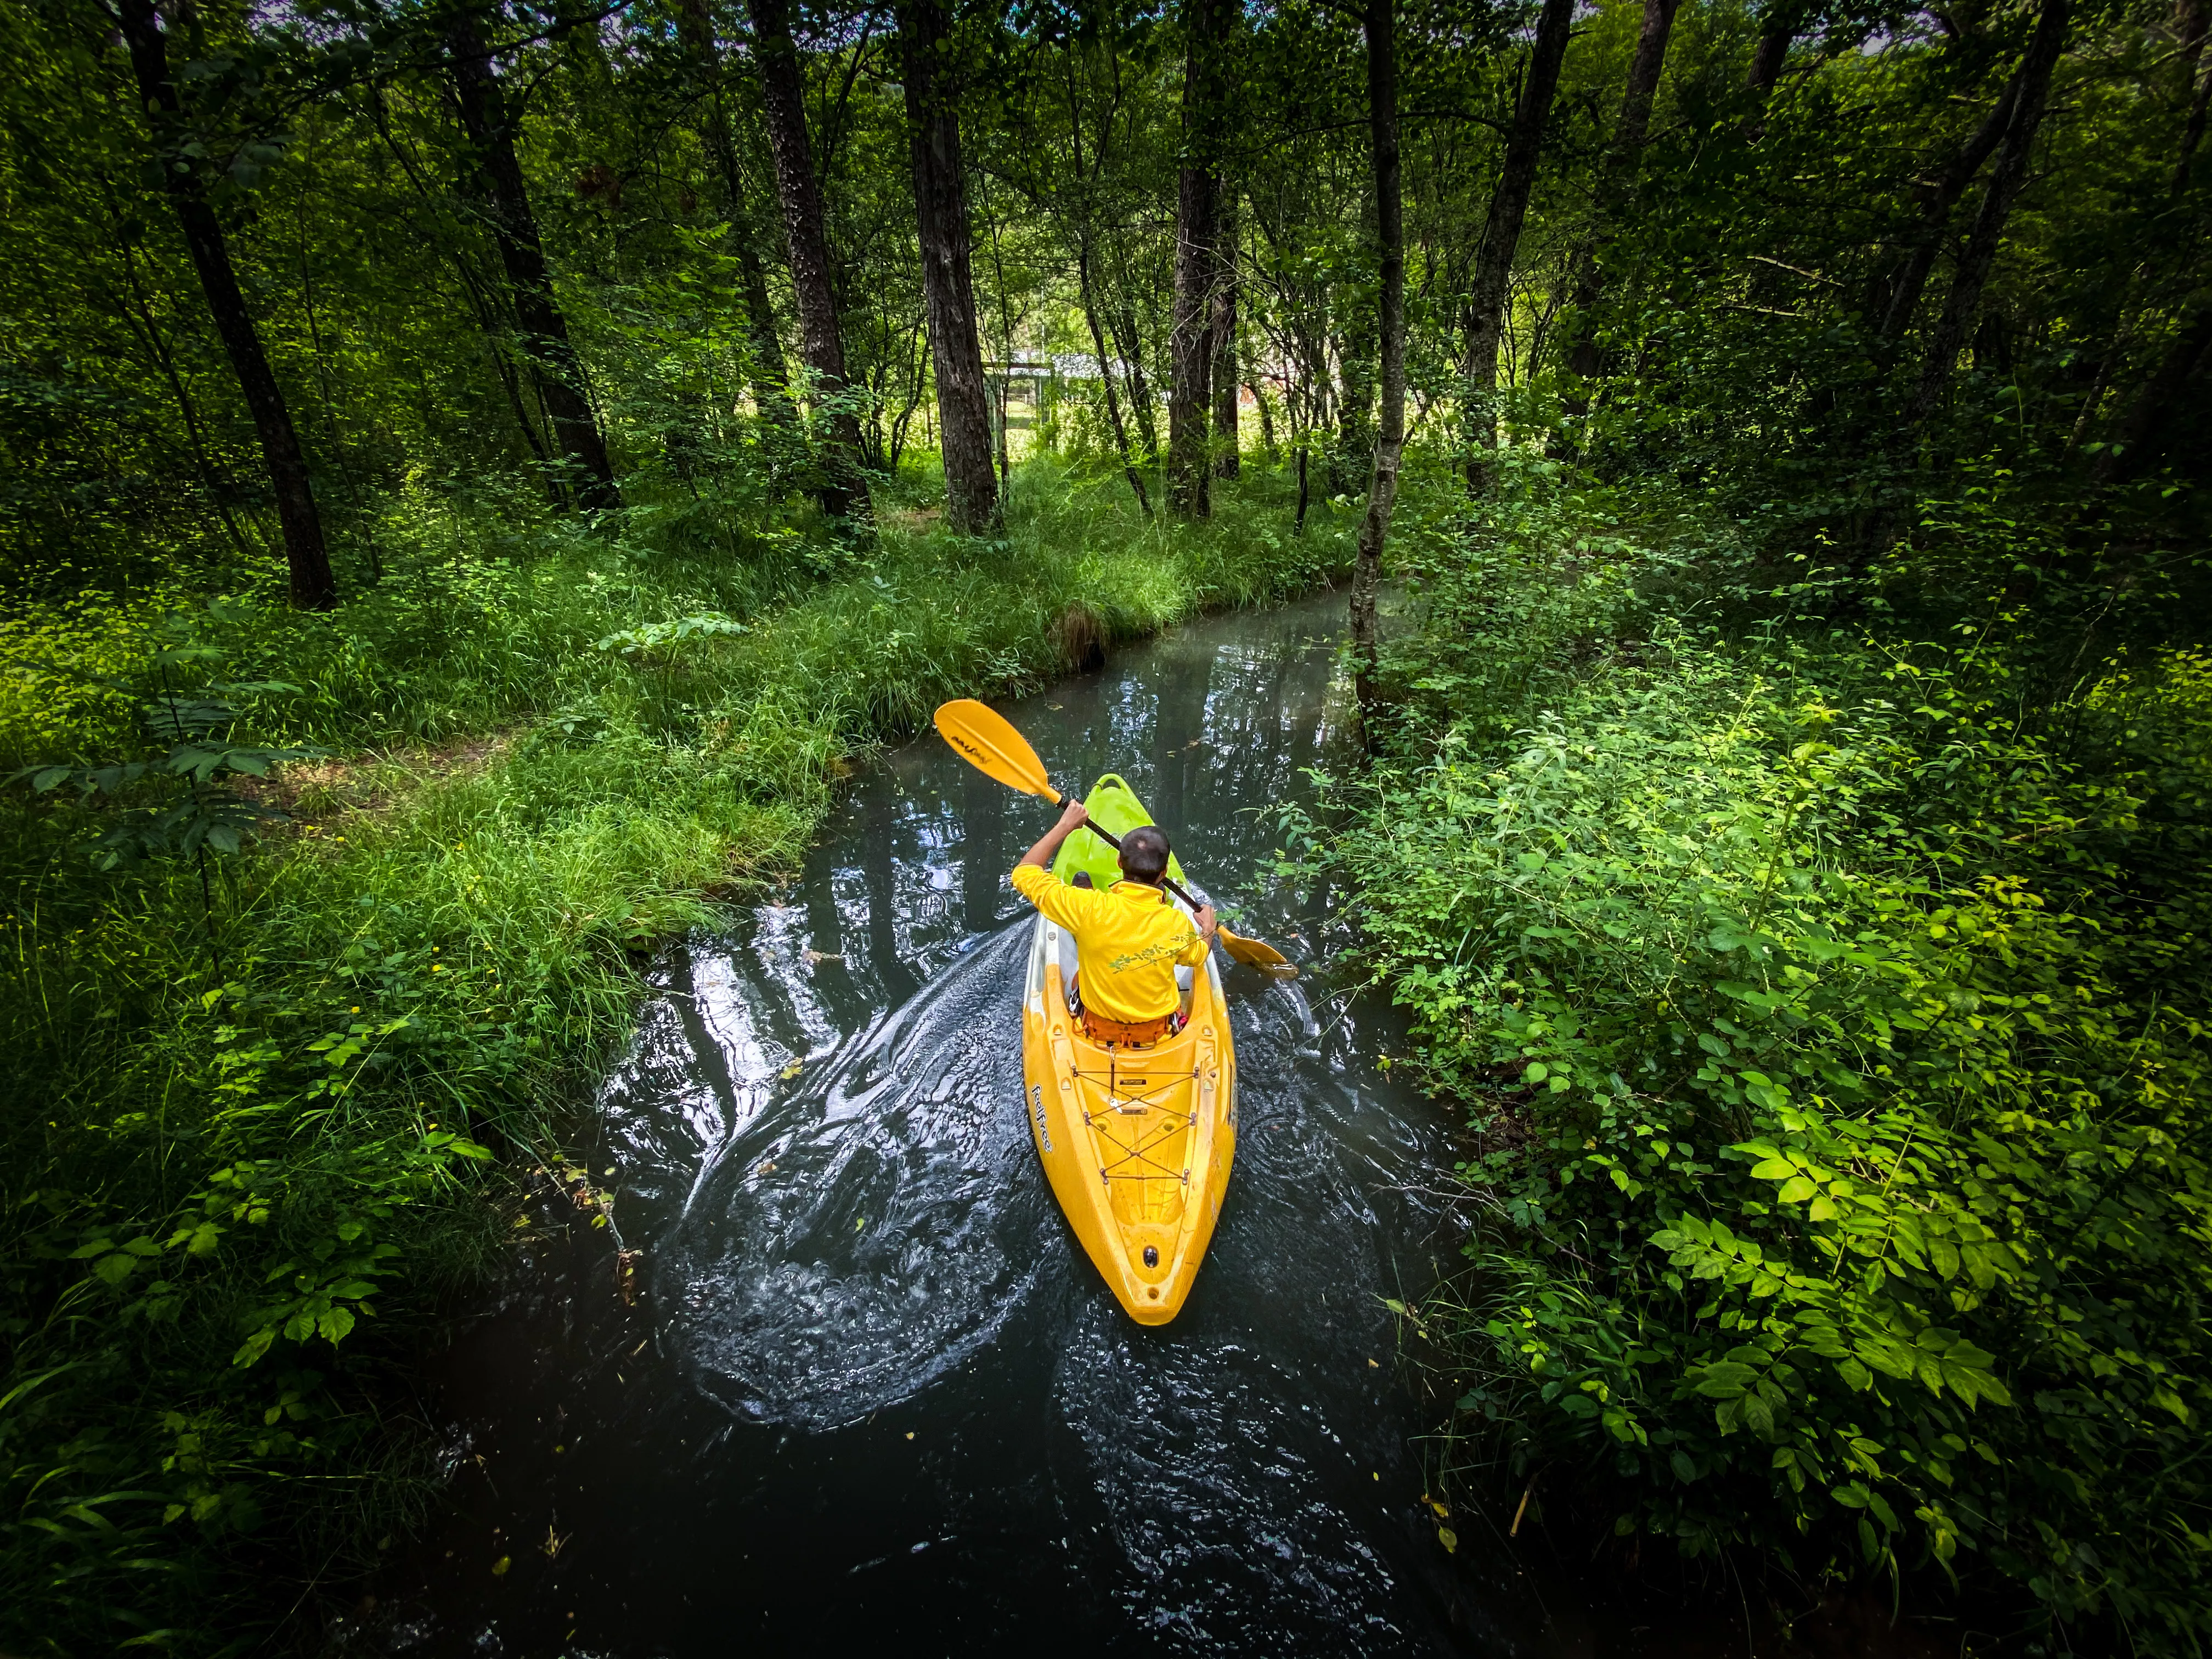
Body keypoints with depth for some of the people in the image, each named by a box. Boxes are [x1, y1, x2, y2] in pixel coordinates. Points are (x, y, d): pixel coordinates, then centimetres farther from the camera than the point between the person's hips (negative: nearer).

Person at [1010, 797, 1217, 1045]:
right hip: (1159, 1033, 1)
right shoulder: (1178, 924, -24)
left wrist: (1065, 826, -13)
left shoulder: (1090, 908, -31)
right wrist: (1208, 930, 24)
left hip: (1097, 1032, -1)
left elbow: (1025, 872, -19)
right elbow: (1197, 956, 2)